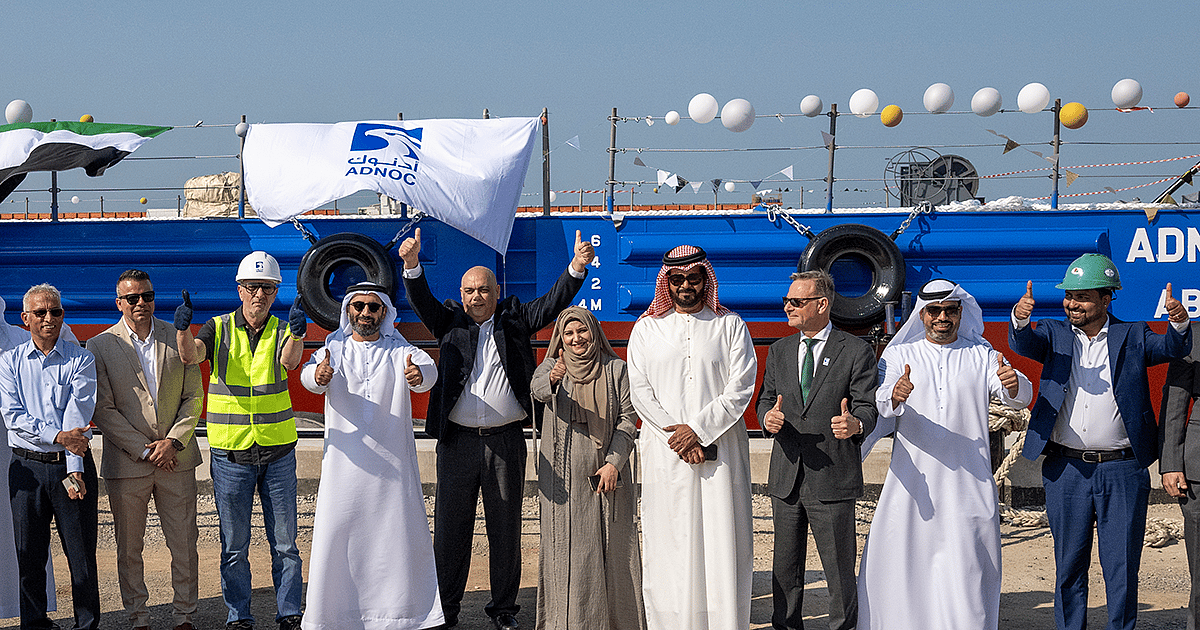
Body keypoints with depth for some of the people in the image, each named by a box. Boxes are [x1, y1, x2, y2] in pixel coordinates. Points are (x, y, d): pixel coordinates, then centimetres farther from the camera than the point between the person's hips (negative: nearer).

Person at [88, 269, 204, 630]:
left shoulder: (178, 338, 4)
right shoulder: (100, 346, -2)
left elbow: (193, 397, 4)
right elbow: (103, 410, -6)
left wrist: (173, 441, -9)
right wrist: (143, 450, -11)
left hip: (176, 458, 2)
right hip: (126, 462, -1)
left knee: (184, 543, 4)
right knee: (129, 547, 7)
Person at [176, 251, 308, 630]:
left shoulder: (282, 332, 1)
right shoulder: (219, 329, 1)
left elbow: (289, 361, -21)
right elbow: (190, 355, -18)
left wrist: (297, 333, -44)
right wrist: (183, 329, -41)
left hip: (277, 452, 1)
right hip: (230, 453, 0)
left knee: (284, 542, 5)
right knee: (234, 545, 6)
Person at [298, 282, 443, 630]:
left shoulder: (400, 352, 6)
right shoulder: (334, 351, 7)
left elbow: (428, 370, -16)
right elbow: (309, 374, -14)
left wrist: (419, 374, -41)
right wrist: (318, 375, -40)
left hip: (392, 468, 0)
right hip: (344, 467, 0)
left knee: (400, 535, -2)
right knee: (335, 537, -3)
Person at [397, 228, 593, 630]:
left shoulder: (514, 319, 9)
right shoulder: (450, 322, 9)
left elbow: (553, 303, 0)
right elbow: (421, 302, -6)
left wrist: (577, 268, -16)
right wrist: (412, 264, -24)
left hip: (506, 442, 0)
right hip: (457, 442, 0)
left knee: (505, 529, 7)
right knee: (451, 527, 5)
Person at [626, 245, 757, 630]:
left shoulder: (730, 326, 8)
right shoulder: (647, 328, 11)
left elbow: (740, 389, -1)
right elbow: (640, 392, 4)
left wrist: (697, 429, -12)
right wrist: (677, 438, -8)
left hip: (720, 450, -1)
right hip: (665, 452, 1)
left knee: (722, 541, -3)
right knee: (669, 543, -1)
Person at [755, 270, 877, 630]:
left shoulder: (856, 351, -1)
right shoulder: (779, 351, 14)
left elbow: (867, 408, -6)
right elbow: (765, 399, 13)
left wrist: (855, 424, -30)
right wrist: (767, 417, -12)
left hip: (832, 478, -4)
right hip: (786, 478, 5)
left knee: (839, 569, 1)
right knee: (785, 567, 12)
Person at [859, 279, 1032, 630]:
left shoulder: (981, 356, 10)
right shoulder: (899, 356, 9)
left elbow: (1019, 397, -4)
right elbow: (878, 407, -5)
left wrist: (1014, 385, -29)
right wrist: (893, 397, -30)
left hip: (968, 486, 0)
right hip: (913, 483, 0)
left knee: (966, 569, -2)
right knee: (901, 563, 0)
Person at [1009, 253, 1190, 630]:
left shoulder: (1132, 336, 5)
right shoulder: (1054, 334, 8)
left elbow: (1173, 348, -8)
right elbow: (1023, 344, -10)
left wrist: (1179, 322, -31)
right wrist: (1020, 319, -34)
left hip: (1122, 472, -1)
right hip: (1066, 471, 1)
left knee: (1122, 567, 3)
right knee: (1069, 565, 10)